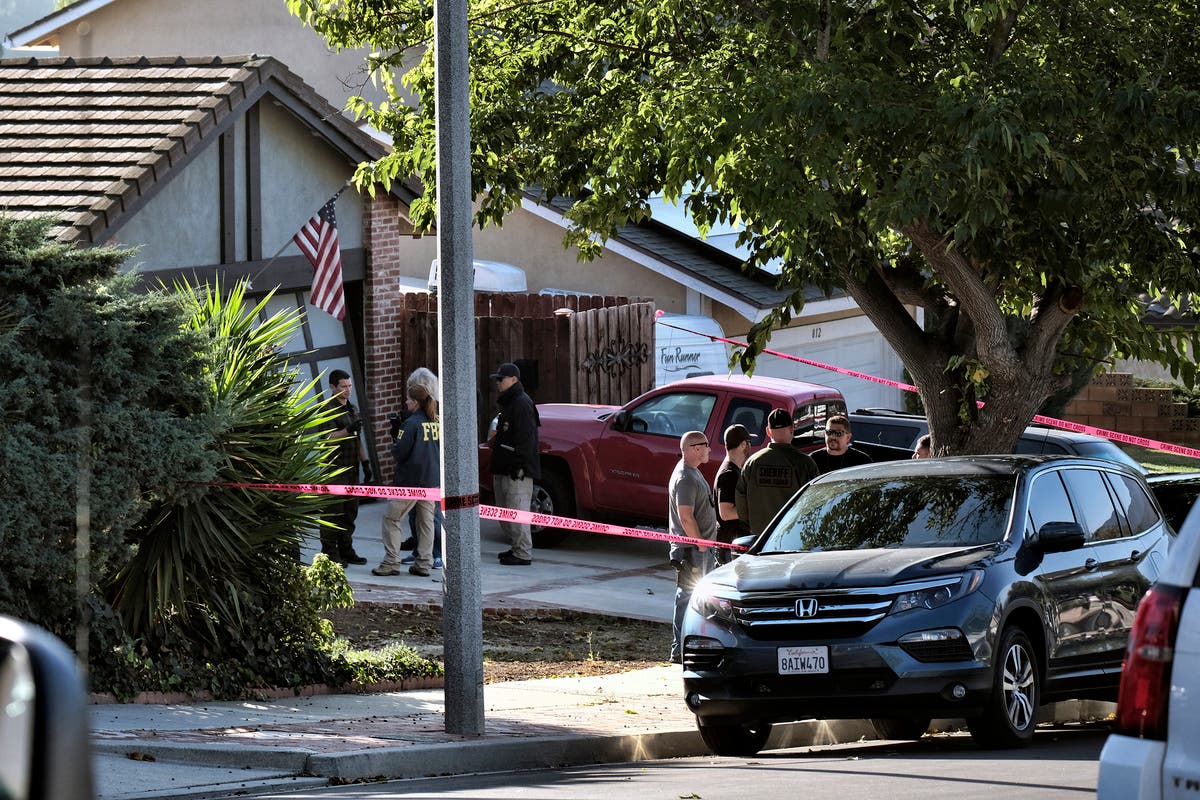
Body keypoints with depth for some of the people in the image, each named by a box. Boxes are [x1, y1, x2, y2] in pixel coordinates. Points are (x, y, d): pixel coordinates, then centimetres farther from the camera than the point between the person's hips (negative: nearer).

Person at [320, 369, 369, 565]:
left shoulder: (352, 409, 18)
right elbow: (327, 439, -20)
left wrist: (365, 462, 20)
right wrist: (348, 430, -33)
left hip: (351, 468, 8)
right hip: (335, 468, -8)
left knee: (350, 511, 11)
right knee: (333, 512, -7)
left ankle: (346, 550, 19)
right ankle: (329, 553, -6)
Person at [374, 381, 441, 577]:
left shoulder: (411, 424, -16)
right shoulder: (436, 422, 3)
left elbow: (399, 452, -15)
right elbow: (442, 448, 14)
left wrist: (395, 441, 5)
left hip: (411, 480, -7)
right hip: (433, 479, 7)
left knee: (392, 518, 3)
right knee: (426, 521, 11)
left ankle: (391, 563, -1)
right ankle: (424, 564, 11)